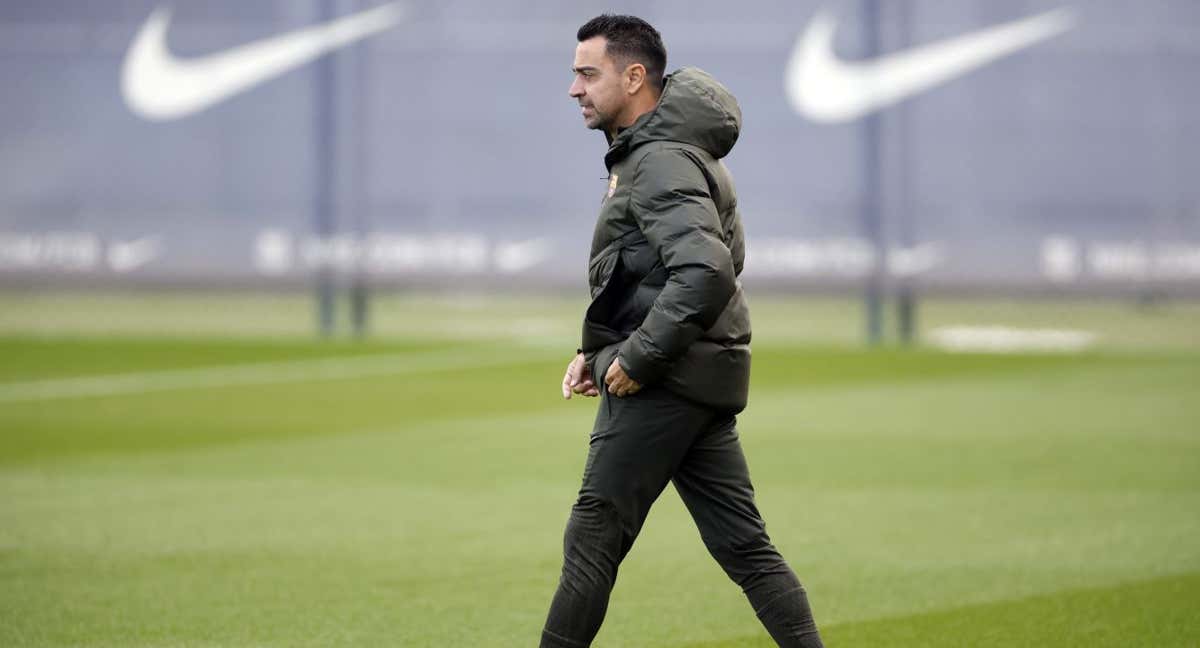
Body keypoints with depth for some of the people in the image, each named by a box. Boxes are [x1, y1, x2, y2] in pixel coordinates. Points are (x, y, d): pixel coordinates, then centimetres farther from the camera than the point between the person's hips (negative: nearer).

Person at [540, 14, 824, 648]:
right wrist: (596, 350, 17)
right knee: (743, 546, 7)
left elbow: (706, 274, -29)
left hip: (662, 383, -10)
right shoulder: (638, 153, 18)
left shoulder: (662, 162, -15)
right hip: (698, 380, 10)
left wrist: (637, 359, -22)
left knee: (592, 540, -4)